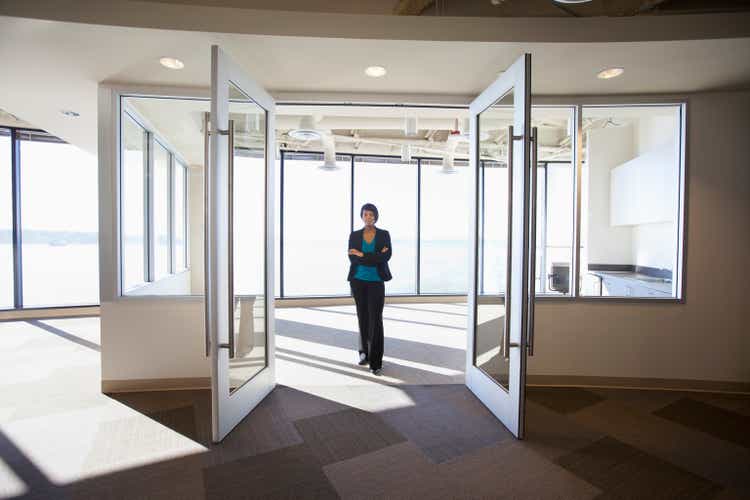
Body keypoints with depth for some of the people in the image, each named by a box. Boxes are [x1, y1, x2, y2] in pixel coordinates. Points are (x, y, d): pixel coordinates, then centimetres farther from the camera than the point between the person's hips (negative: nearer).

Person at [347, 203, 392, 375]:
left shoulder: (384, 235, 0)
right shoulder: (354, 235, 3)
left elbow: (387, 256, -14)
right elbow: (352, 259, -9)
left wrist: (362, 255, -17)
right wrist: (375, 258, -17)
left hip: (376, 282, -2)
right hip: (358, 281, 2)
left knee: (376, 320, -6)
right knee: (363, 318, 12)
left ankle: (376, 362, -1)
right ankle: (364, 353, 30)